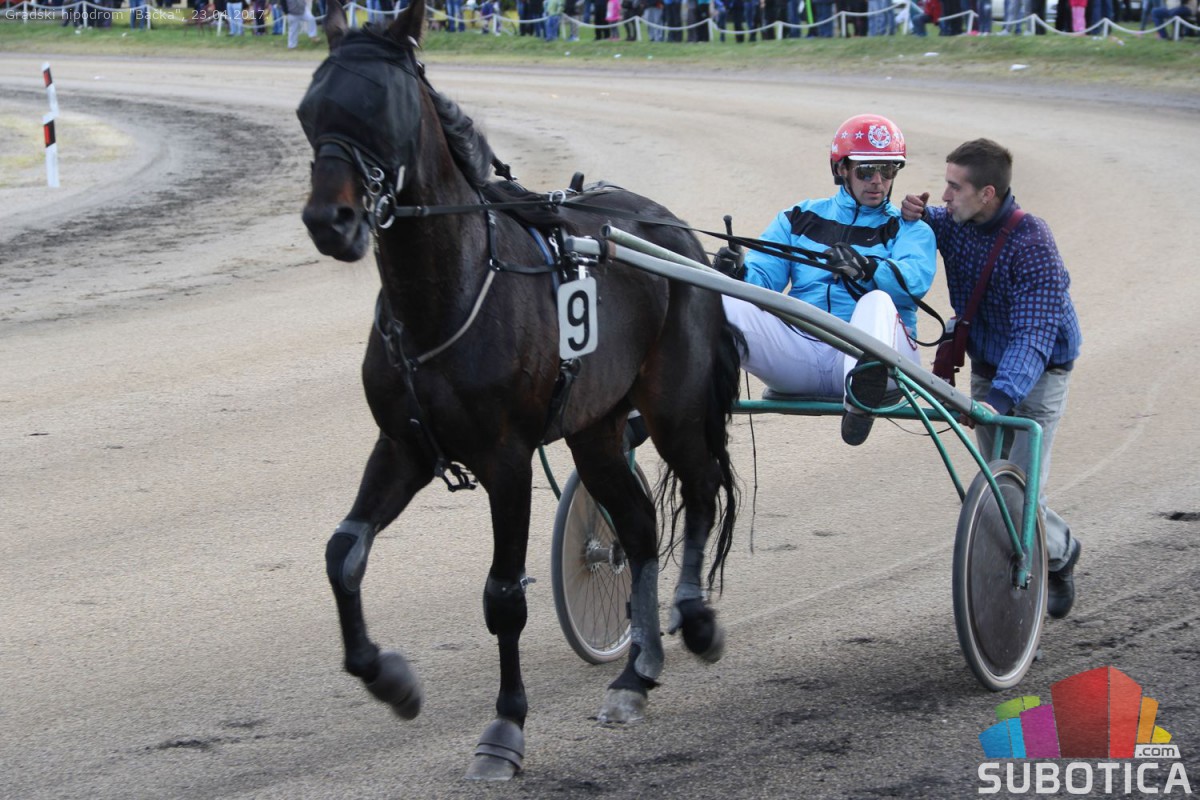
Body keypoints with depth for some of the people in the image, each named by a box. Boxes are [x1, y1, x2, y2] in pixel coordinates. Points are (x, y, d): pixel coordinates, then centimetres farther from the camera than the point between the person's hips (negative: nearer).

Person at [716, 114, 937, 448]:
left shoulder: (909, 229, 18)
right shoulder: (800, 218, 25)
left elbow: (914, 280, -5)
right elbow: (762, 278, 13)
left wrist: (865, 268, -26)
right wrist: (736, 276, -12)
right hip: (798, 354, 3)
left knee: (878, 302, -36)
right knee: (722, 302, -20)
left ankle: (864, 391, -67)